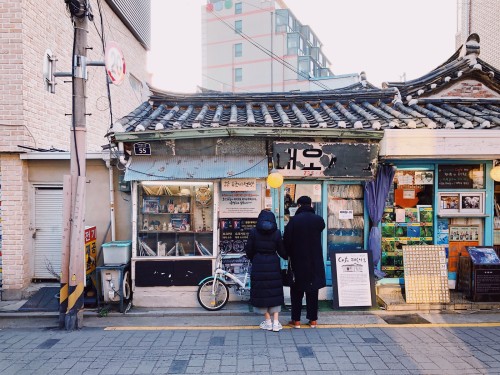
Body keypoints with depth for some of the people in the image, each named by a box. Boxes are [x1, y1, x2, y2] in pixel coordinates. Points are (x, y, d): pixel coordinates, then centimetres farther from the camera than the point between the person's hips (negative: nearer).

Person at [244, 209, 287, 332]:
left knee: (261, 291, 9)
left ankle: (268, 321, 13)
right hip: (273, 264, 1)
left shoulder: (253, 232, -3)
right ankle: (276, 322, 8)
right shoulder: (276, 233, -3)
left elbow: (249, 250, 0)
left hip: (258, 265, -1)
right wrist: (287, 257, 24)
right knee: (275, 292, 10)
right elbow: (282, 251, 2)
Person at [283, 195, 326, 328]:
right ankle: (313, 320, 17)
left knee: (297, 291, 9)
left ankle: (296, 320, 13)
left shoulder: (294, 220, -13)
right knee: (313, 290, 12)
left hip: (298, 261, -2)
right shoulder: (319, 220, -5)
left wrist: (290, 255, 6)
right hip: (315, 261, 2)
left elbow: (287, 241, -11)